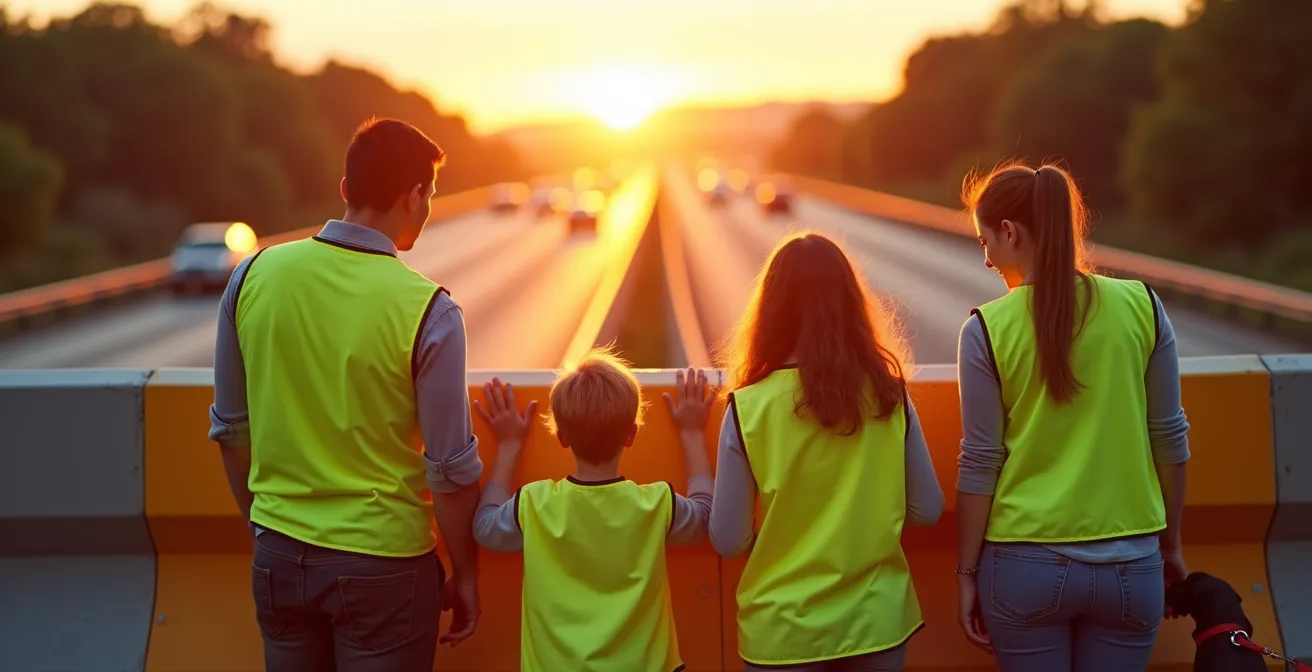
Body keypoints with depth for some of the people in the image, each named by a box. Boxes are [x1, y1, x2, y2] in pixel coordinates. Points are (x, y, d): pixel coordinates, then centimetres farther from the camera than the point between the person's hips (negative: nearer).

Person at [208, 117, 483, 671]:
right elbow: (451, 467, -11)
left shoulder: (254, 276, -4)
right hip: (381, 565, -4)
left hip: (278, 557, 4)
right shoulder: (427, 310, -16)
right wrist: (464, 574, 3)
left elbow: (230, 427, 6)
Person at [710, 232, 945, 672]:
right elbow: (927, 510, 2)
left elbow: (728, 541, -9)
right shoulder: (887, 394, -7)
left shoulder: (749, 408, -14)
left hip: (783, 630, -2)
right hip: (876, 619, 2)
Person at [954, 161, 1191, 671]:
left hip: (1026, 563, -2)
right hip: (1130, 562, 2)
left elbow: (980, 463, -6)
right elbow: (1169, 438, 3)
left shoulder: (988, 328, -9)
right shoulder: (1141, 305, -3)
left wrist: (967, 572, 4)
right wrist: (1170, 544, 15)